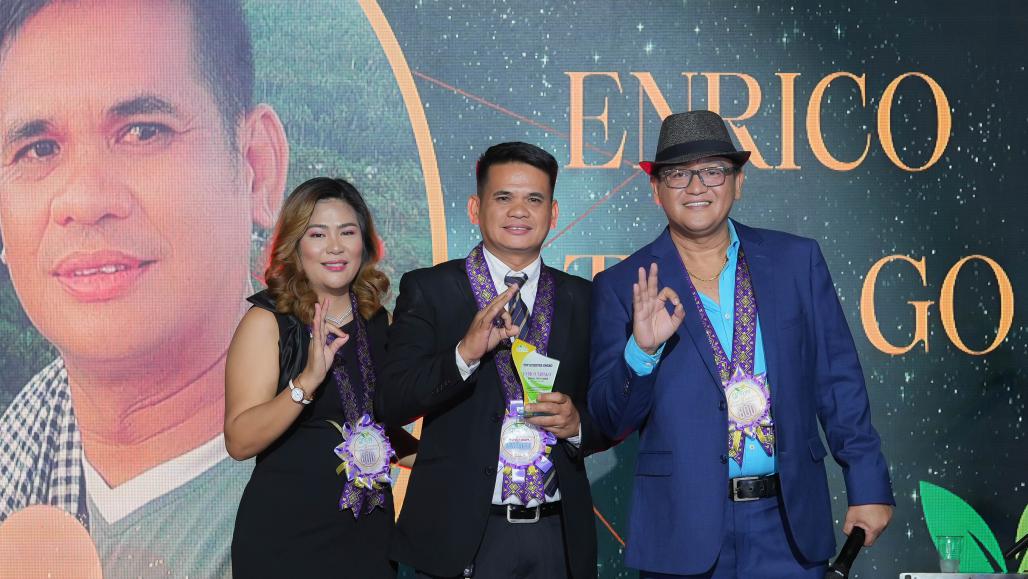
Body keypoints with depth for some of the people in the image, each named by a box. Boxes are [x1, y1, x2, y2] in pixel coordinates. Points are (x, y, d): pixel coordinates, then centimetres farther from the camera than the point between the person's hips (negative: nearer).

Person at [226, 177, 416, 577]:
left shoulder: (379, 320, 5)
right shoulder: (267, 322, -9)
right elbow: (240, 442, -18)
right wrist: (307, 381, -29)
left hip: (369, 531, 5)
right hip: (285, 536, -4)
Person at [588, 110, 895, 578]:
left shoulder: (797, 260, 5)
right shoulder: (622, 286, 0)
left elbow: (838, 383, 7)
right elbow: (610, 421, -2)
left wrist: (869, 487, 3)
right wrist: (641, 350, -19)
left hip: (789, 524, 1)